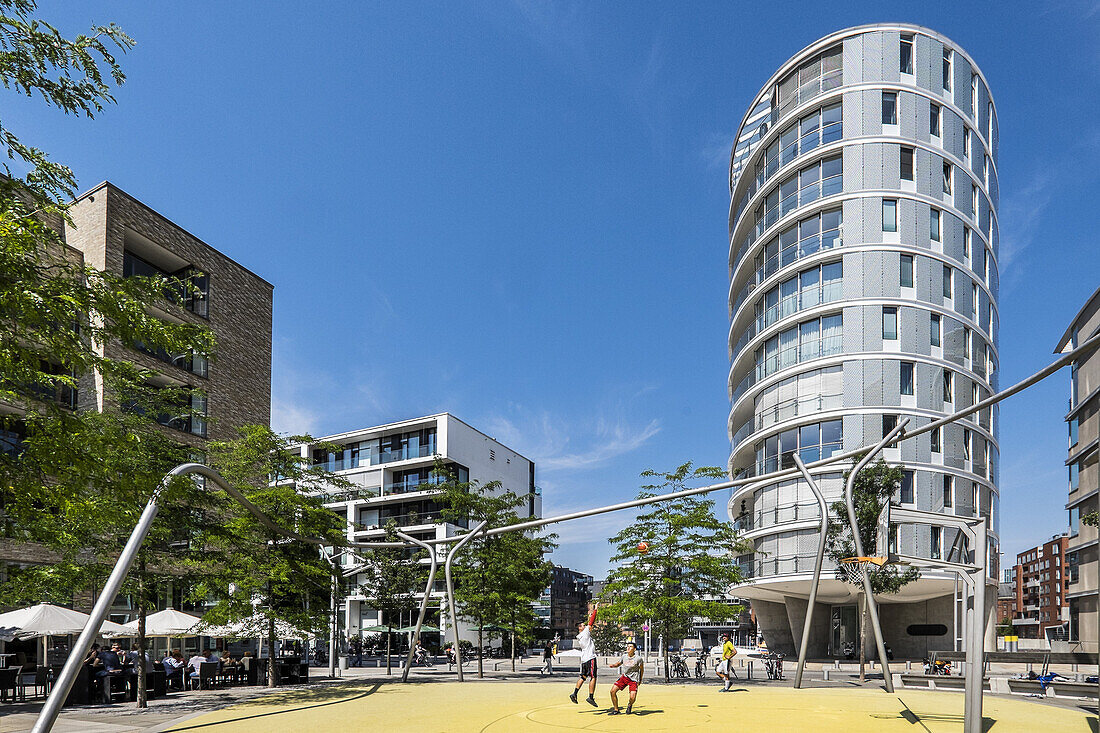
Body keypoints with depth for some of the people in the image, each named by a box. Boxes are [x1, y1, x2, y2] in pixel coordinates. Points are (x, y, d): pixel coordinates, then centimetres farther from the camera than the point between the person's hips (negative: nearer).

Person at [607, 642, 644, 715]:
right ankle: (616, 710, 7)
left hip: (633, 679, -4)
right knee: (613, 691, -10)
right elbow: (618, 663, 17)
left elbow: (642, 669, 2)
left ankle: (630, 705, 19)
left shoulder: (638, 658, -12)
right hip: (624, 676, 4)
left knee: (632, 697, -20)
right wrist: (613, 665, -5)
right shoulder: (624, 656, 0)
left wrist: (640, 680, 9)